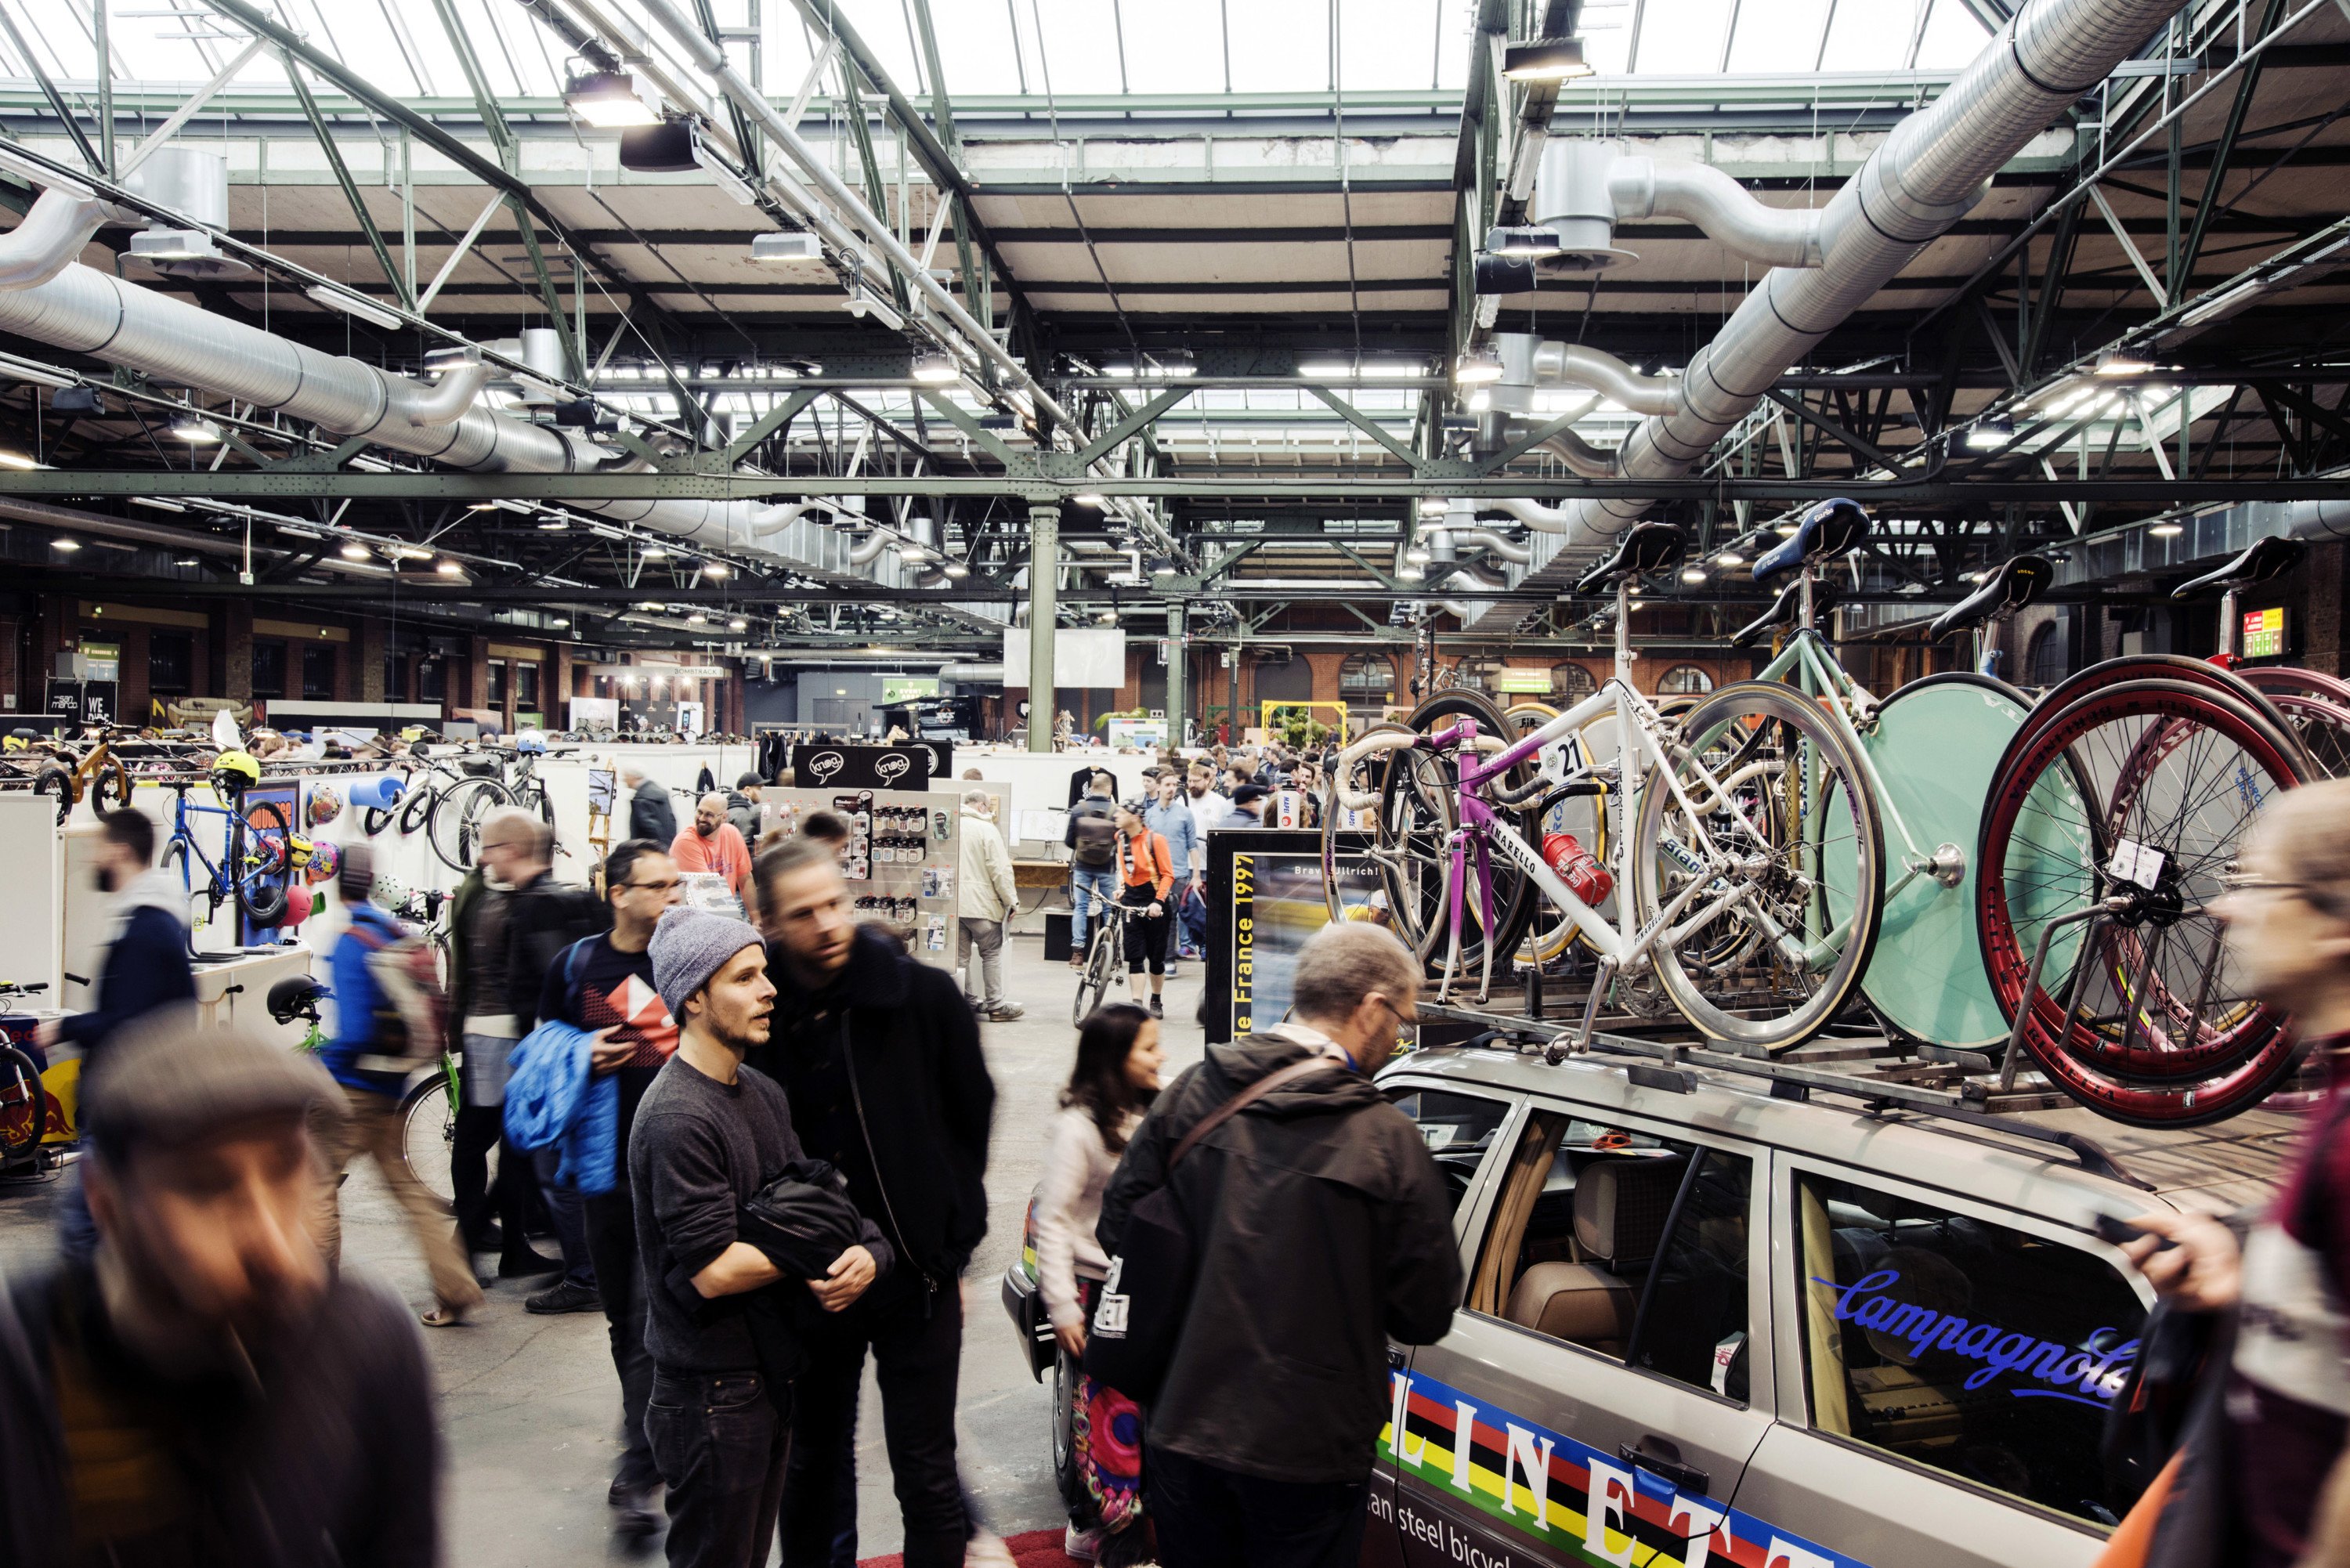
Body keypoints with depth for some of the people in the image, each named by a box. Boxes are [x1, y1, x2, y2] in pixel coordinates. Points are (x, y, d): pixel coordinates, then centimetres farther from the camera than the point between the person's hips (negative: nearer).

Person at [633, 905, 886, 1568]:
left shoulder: (764, 1093, 7)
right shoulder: (676, 1119, -23)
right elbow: (715, 1269, -26)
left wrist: (864, 1256, -14)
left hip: (770, 1377, 9)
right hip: (711, 1394, -9)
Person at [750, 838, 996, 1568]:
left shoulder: (924, 995, -11)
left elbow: (971, 1121, 0)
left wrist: (951, 1243, 0)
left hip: (917, 1274, -2)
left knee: (927, 1479, 7)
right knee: (813, 1464, 20)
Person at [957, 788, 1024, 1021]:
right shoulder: (986, 829, -9)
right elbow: (1001, 870, -12)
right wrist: (1011, 901, -4)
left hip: (952, 903, 6)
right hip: (981, 903, -6)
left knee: (960, 955, 11)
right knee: (992, 954, 3)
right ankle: (996, 1005, 4)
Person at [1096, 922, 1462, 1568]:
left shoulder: (1190, 1095, -6)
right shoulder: (1387, 1141, -17)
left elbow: (1117, 1231, 3)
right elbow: (1426, 1318, -11)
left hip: (1182, 1432, 4)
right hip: (1310, 1453, -3)